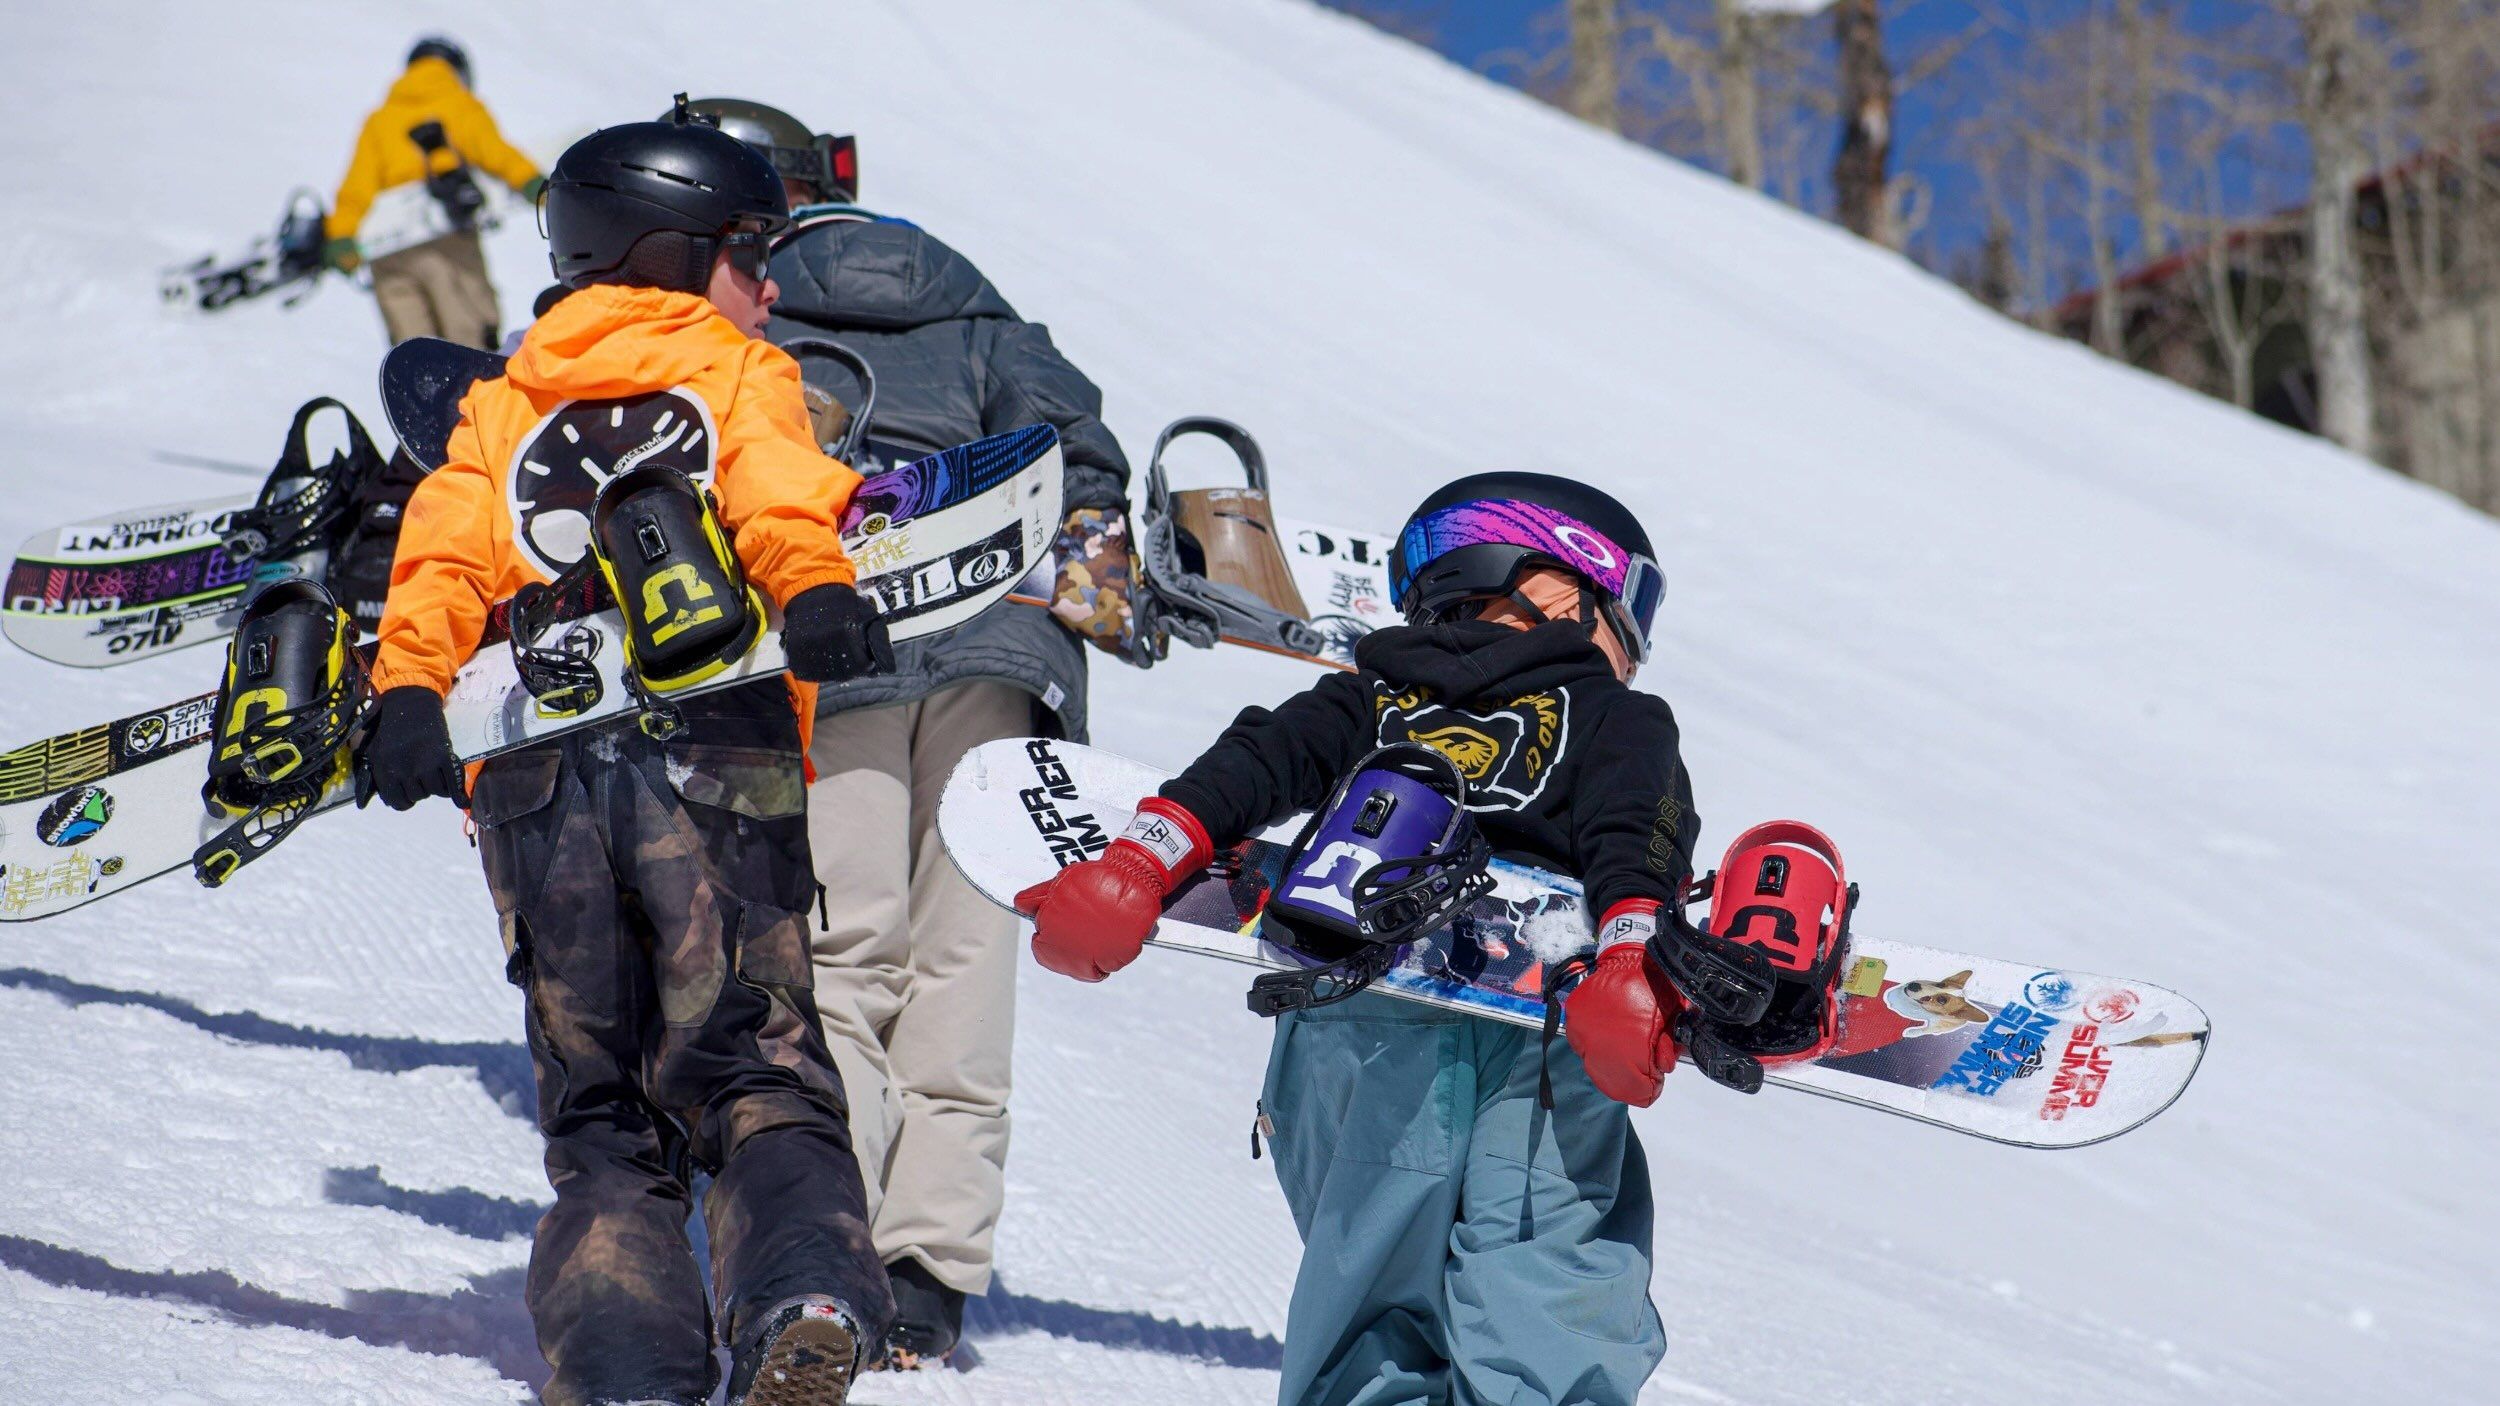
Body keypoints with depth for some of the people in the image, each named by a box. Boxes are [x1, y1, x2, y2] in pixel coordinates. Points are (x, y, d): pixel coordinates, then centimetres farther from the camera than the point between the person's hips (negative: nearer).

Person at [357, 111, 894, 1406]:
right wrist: (813, 584, -27)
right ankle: (804, 1298, -26)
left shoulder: (505, 402, 25)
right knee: (758, 1080, 1)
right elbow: (771, 484, -8)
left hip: (535, 781, 3)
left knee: (600, 1120, 8)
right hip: (715, 765, -3)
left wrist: (407, 684, -8)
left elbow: (445, 546, 7)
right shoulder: (738, 373, 15)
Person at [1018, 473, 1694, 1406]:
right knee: (1549, 1327, -7)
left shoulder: (1371, 700, 28)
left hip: (1344, 1025, 3)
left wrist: (1141, 858, 1)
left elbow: (1261, 763, 12)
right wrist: (1632, 959, -15)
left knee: (1376, 1328, 8)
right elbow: (1632, 835, 1)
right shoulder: (1618, 718, 21)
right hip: (1529, 1022, -3)